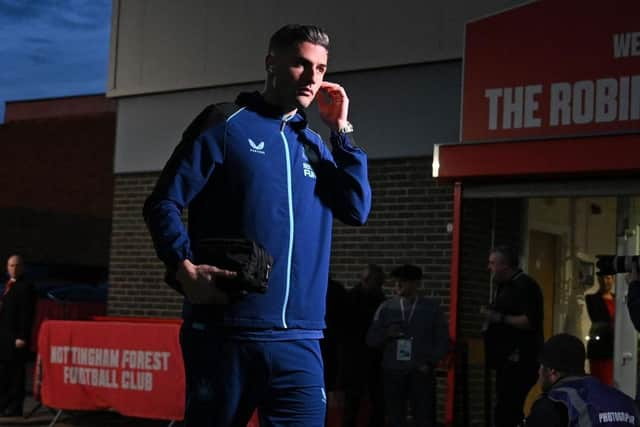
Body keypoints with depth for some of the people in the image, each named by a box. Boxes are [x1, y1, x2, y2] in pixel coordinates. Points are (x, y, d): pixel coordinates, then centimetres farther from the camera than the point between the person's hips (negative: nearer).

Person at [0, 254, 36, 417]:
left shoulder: (26, 287, -9)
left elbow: (27, 314, -15)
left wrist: (22, 337, -20)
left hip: (16, 337, -9)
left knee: (16, 374, -3)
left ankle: (14, 408, 0)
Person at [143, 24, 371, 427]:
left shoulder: (314, 145, 18)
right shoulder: (226, 124, 2)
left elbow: (357, 210, 7)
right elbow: (163, 203, -2)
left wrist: (342, 129, 6)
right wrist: (185, 268, -17)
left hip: (298, 340, 4)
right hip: (223, 331, -4)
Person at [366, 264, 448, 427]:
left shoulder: (432, 308, 4)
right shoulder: (386, 307, 5)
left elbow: (442, 340, 7)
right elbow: (371, 339, 6)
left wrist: (430, 363, -6)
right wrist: (386, 334, -13)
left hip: (421, 373, -1)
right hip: (392, 373, 1)